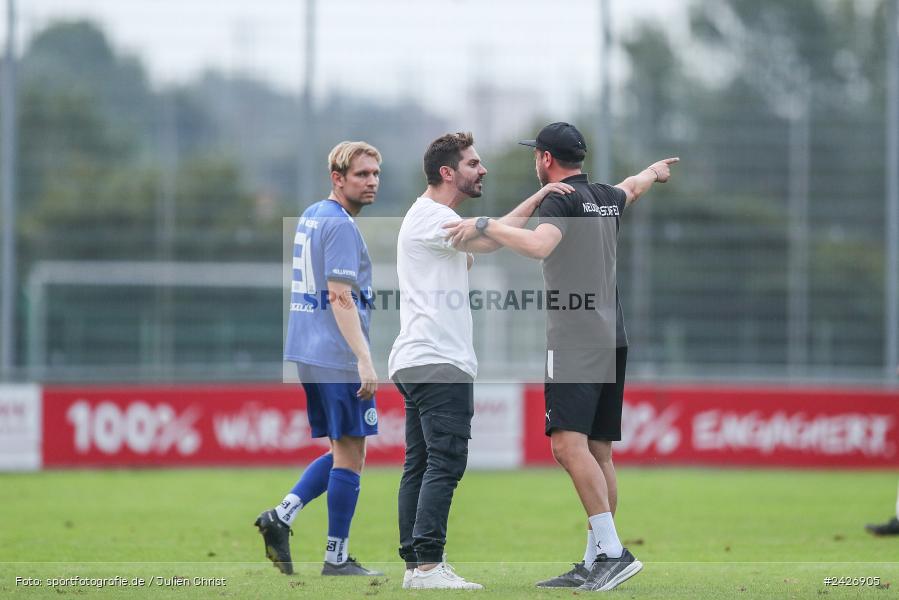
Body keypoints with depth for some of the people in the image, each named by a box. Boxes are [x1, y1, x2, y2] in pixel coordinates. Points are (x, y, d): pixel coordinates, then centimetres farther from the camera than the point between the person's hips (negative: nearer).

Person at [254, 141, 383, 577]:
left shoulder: (310, 216, 16)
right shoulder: (339, 224, -13)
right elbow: (340, 297, -20)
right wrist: (364, 360, -24)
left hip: (309, 354, 9)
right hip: (339, 357, -9)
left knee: (344, 451, 16)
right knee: (350, 455, -1)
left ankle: (282, 516, 3)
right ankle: (337, 558, 2)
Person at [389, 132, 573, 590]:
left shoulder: (433, 217, 23)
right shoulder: (430, 217, -11)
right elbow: (486, 240, -26)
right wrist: (536, 199, -21)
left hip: (416, 362, 11)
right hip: (439, 362, -11)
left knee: (420, 465, 8)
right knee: (445, 462, -14)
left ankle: (415, 565, 7)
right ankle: (428, 565, -19)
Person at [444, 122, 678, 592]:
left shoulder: (562, 199, -8)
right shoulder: (607, 198, 16)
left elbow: (538, 245, -27)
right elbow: (633, 186, 41)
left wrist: (485, 225, -21)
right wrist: (653, 171, 62)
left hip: (575, 339, -9)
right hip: (612, 338, 9)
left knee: (569, 444, -17)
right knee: (599, 453, 8)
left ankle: (612, 551, -27)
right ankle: (594, 565, 8)